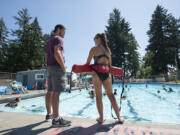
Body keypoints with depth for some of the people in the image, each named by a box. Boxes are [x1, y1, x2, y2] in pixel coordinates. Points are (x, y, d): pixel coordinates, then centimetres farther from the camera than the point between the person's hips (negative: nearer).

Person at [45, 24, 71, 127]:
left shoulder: (49, 41, 26)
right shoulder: (58, 39, -4)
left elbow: (46, 56, 23)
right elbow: (57, 54, -19)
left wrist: (49, 67, 20)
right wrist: (64, 67, -15)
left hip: (49, 67, 10)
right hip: (57, 67, -10)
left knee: (50, 91, 12)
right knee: (56, 92, -13)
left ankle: (49, 114, 22)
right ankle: (56, 119, -12)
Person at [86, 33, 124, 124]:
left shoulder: (94, 49, 4)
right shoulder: (108, 50, 16)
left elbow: (88, 62, 4)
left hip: (97, 72, -4)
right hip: (106, 72, 4)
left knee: (98, 96, 5)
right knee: (111, 95, 10)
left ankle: (101, 118, 12)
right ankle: (119, 117, 14)